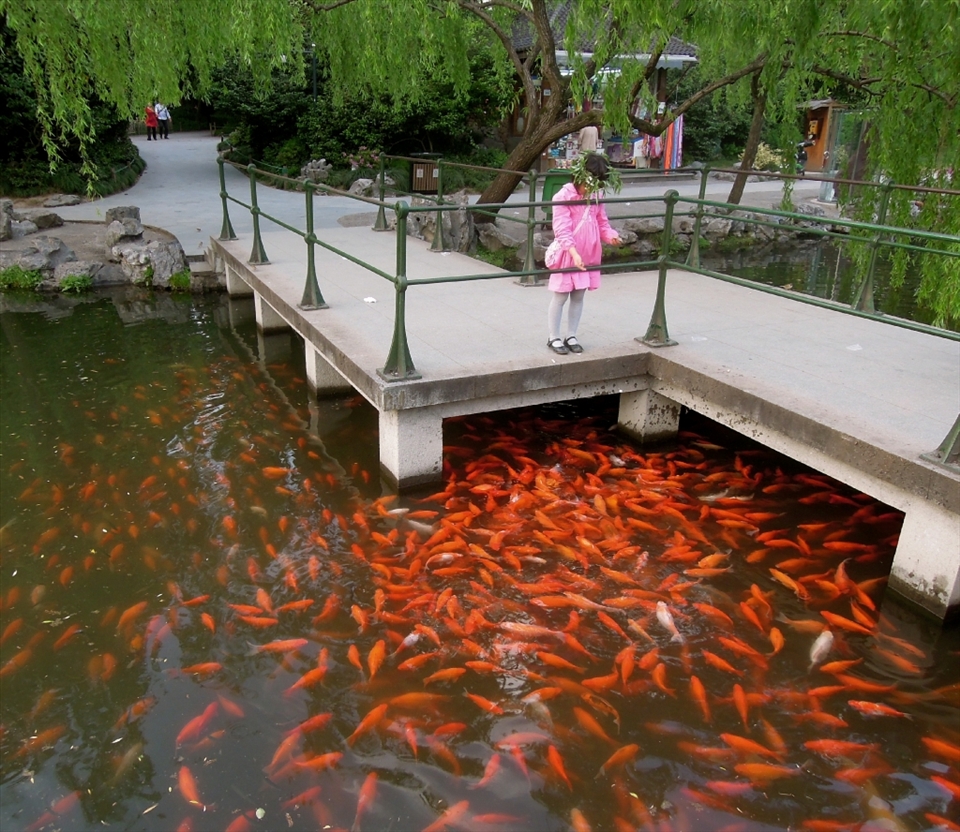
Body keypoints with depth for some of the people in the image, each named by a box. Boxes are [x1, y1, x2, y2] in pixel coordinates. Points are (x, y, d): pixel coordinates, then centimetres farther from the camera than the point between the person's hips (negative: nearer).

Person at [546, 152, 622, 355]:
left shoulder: (595, 196, 5)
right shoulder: (563, 197, -15)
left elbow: (602, 222, 11)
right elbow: (562, 230, -21)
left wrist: (611, 236, -12)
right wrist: (574, 253, -33)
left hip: (589, 256, 6)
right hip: (567, 256, -6)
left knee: (578, 296, 13)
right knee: (560, 297, 4)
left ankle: (571, 336, 24)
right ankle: (554, 338, 16)